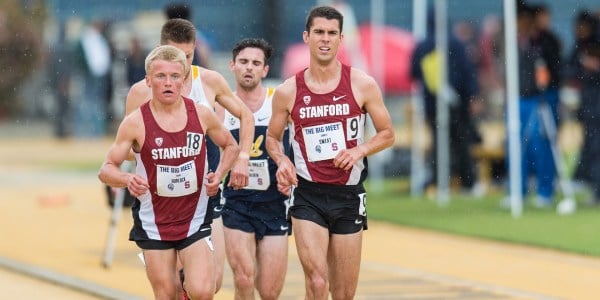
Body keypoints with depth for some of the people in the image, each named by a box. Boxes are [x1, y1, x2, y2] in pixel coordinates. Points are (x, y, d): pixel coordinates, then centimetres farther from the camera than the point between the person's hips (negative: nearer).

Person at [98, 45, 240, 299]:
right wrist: (128, 179, -29)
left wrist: (218, 175, -6)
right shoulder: (136, 122, -11)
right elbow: (107, 169, -7)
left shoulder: (202, 115, -5)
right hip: (153, 224, 0)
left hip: (195, 220, 1)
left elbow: (231, 146, 12)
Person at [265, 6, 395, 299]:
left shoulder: (362, 85, -2)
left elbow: (387, 134, 6)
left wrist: (360, 150, -13)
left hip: (349, 197, 1)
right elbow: (272, 137, 13)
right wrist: (282, 161, -8)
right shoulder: (287, 91, -1)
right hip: (308, 196, -1)